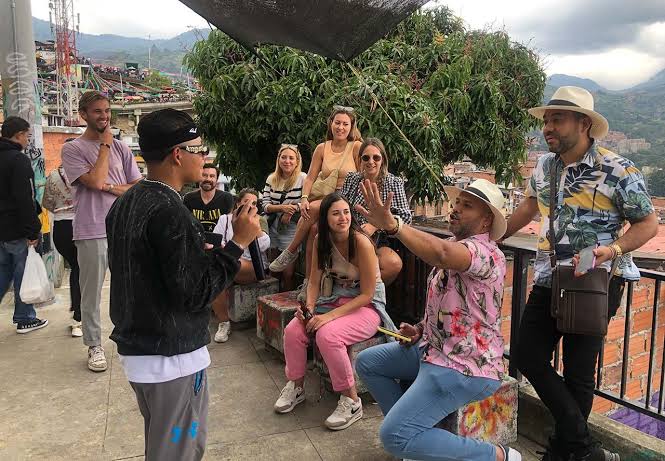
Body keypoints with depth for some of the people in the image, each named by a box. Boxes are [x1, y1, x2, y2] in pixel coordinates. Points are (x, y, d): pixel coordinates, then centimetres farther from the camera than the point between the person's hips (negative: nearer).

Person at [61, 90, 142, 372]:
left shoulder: (121, 148, 10)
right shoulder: (72, 149, -2)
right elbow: (95, 181, -16)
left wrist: (110, 187, -10)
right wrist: (105, 144, -8)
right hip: (92, 232, -3)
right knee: (91, 294, 6)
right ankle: (95, 346, 20)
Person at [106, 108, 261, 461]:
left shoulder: (125, 204, 6)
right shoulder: (169, 211, -23)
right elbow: (195, 294, -23)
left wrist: (203, 252, 16)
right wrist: (238, 242, -17)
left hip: (135, 348, 9)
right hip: (172, 356, -9)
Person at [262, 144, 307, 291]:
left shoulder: (303, 178, -5)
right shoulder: (271, 179, 7)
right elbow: (265, 205, 1)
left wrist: (291, 210, -18)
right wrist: (282, 208, -16)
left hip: (292, 230, -5)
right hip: (274, 229, 5)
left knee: (288, 273, -1)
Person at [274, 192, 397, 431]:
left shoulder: (362, 243, -21)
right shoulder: (321, 241, -3)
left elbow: (367, 294, -19)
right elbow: (315, 281, 5)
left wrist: (331, 316, -25)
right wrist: (309, 308, -14)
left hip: (367, 306, -6)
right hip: (334, 300, 6)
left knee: (327, 335, -32)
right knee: (293, 330, -16)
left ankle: (351, 401, -12)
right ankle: (296, 386, 10)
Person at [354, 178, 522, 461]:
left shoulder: (486, 251, -19)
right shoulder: (454, 245, 11)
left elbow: (442, 254, -44)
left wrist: (391, 224, -53)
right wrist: (421, 330, 7)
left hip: (464, 367, -10)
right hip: (434, 348, 10)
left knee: (394, 437, -17)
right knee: (366, 362, 15)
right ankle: (413, 434, 14)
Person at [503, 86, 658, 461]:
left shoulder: (618, 170, -11)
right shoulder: (545, 167, 6)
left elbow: (648, 224, -5)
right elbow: (529, 208, 22)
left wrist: (613, 249, -23)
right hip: (550, 280, 6)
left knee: (578, 371, 2)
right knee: (529, 358, 3)